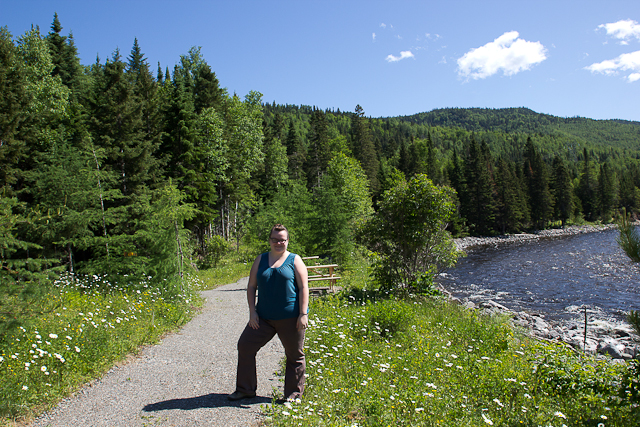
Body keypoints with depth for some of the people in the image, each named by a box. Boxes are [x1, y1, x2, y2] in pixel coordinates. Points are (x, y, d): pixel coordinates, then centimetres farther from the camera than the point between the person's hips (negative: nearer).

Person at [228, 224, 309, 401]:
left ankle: (294, 393, 24)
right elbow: (251, 286, 11)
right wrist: (252, 311, 1)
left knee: (294, 355, 6)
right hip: (264, 317, 4)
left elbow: (303, 287, -4)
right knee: (245, 346, 4)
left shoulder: (295, 260, 1)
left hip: (290, 318, -3)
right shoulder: (261, 260, 10)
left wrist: (303, 314, -11)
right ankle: (245, 389, 21)